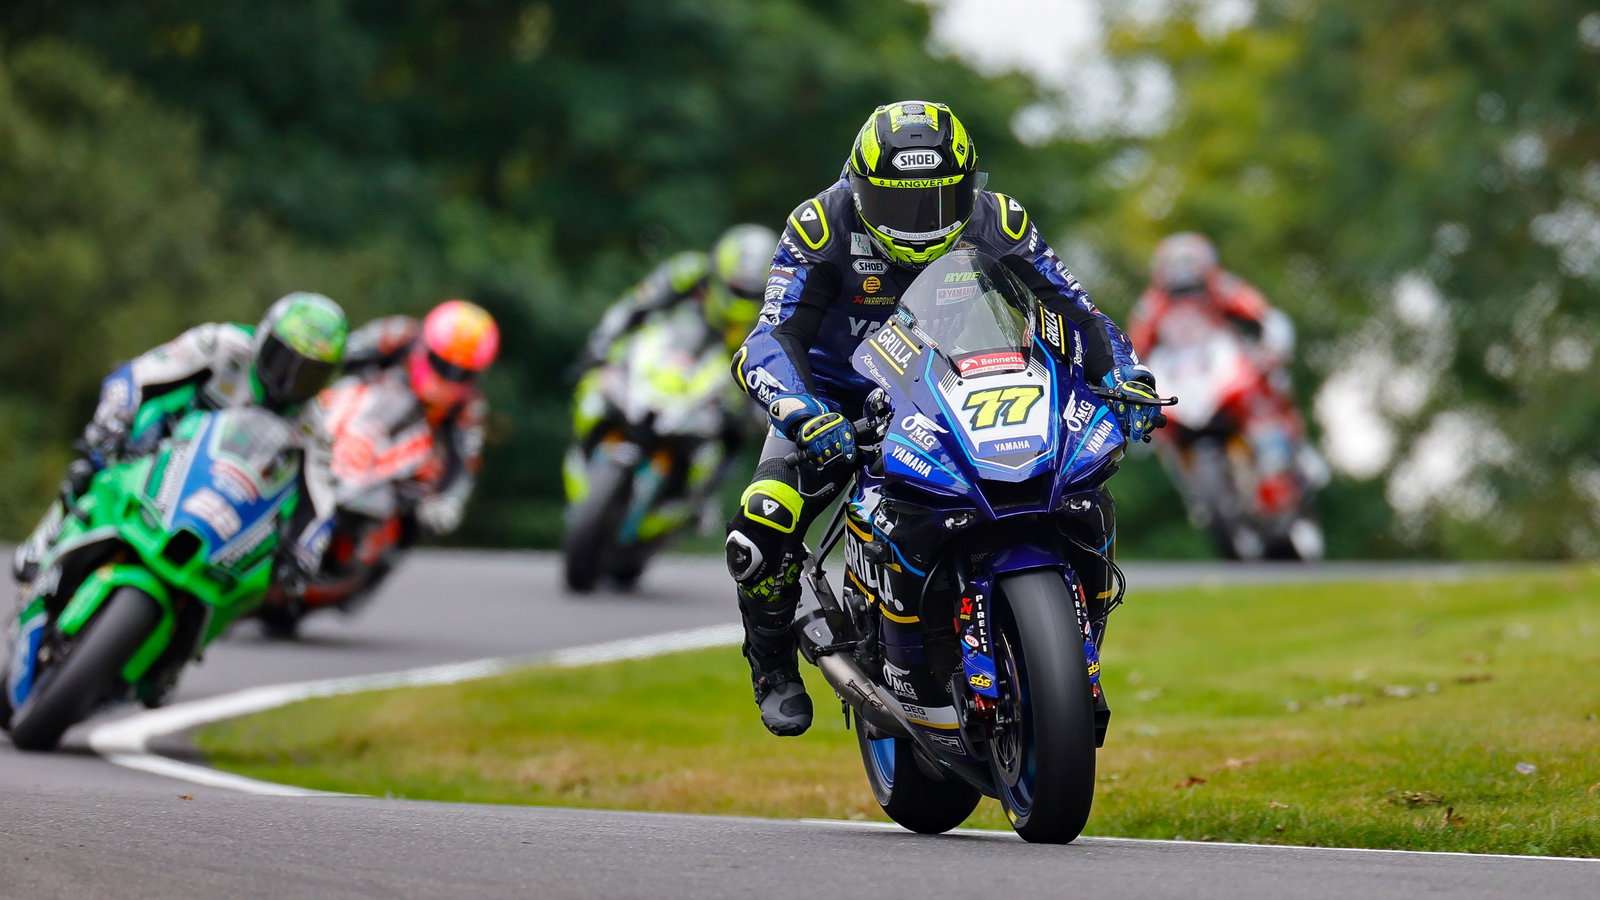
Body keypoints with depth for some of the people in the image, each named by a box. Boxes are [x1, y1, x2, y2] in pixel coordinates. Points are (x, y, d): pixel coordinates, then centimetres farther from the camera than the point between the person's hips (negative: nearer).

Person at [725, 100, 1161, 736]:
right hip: (838, 402, -2)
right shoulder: (823, 228, -23)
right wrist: (804, 413, -49)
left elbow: (1076, 312, -10)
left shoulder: (997, 224, -14)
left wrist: (1127, 378, -29)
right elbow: (769, 344, -29)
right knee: (762, 528, -26)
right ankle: (774, 665, 3)